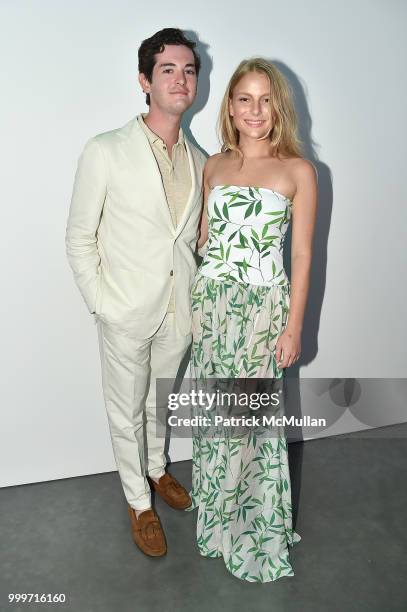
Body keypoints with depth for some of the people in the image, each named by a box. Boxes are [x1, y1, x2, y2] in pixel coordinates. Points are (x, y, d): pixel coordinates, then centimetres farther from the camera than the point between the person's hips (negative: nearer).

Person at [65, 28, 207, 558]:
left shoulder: (199, 160, 3)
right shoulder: (105, 152, -12)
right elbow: (79, 238, -8)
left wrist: (195, 290, 6)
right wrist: (101, 303, -11)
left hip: (179, 310, 4)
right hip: (126, 312, -4)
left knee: (160, 399, 23)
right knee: (128, 410, 13)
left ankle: (156, 468, 49)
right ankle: (139, 500, 35)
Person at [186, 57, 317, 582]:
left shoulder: (298, 171, -3)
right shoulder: (214, 166, 8)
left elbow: (301, 255, -4)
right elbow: (204, 237, 12)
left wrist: (294, 327, -7)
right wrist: (195, 301, 9)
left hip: (263, 306, -3)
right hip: (210, 300, 4)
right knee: (213, 409, 13)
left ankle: (256, 527, 28)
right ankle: (216, 511, 38)